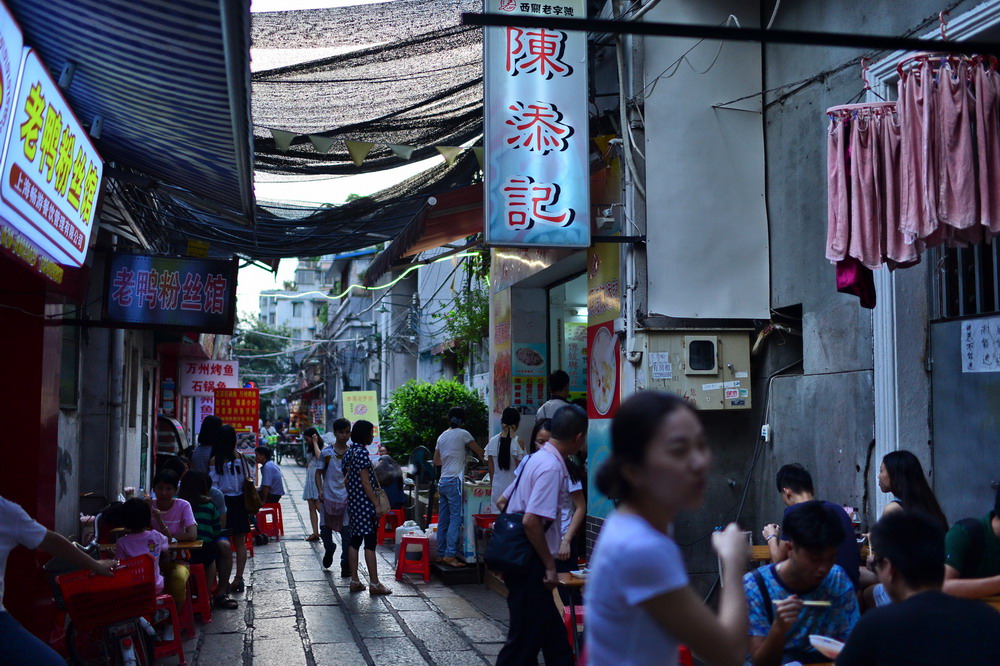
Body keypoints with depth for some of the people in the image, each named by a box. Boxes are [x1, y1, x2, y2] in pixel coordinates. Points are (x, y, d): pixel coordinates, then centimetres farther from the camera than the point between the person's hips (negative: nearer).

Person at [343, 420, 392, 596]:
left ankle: (355, 581, 15)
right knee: (370, 543, -5)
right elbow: (365, 482, -18)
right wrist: (377, 504, -15)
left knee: (355, 541, 11)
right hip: (365, 503, -9)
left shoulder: (349, 452, 12)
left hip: (353, 503, 9)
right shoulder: (362, 452, -16)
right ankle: (375, 584, -3)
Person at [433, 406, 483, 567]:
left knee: (443, 520, 9)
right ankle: (450, 555, -12)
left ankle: (441, 554, 11)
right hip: (454, 481, -7)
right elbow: (479, 452, 6)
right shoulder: (462, 434, -5)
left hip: (442, 481, 7)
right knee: (456, 519, -8)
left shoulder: (442, 436, 14)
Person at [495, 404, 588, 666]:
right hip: (530, 564, -10)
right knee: (525, 637, 1)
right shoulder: (552, 467, -19)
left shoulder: (536, 459, 10)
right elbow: (531, 521, -26)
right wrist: (550, 565, -17)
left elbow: (503, 501, 18)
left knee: (552, 634, 18)